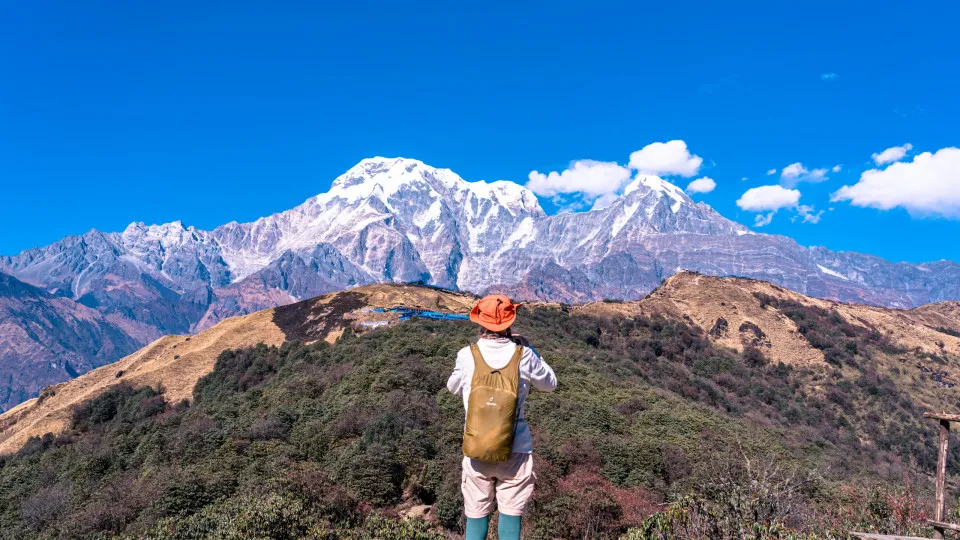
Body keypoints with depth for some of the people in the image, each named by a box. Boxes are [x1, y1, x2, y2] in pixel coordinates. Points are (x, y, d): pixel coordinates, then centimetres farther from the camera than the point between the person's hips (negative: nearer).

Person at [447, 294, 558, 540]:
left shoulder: (467, 356, -7)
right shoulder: (524, 356, -9)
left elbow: (453, 387, 13)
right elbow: (550, 384, 9)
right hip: (515, 451, -1)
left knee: (476, 518, 13)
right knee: (510, 518, 7)